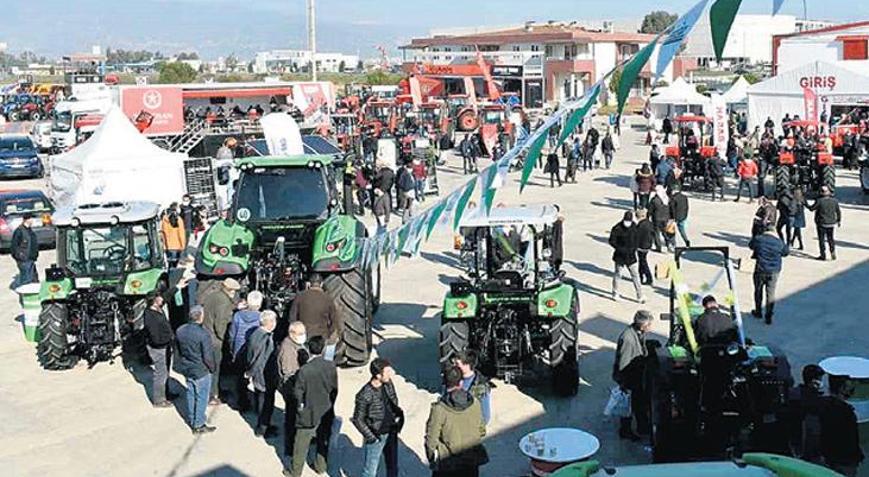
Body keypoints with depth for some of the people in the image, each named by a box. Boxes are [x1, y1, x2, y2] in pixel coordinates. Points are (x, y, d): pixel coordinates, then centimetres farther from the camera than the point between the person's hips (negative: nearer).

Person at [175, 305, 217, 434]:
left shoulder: (180, 331, -7)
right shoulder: (203, 334, -27)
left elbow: (178, 351, 6)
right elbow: (208, 357, -21)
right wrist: (213, 369, -4)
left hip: (186, 369, 6)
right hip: (201, 371, -6)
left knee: (191, 394, 22)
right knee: (201, 398, 8)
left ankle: (191, 420, 37)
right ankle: (198, 425, 18)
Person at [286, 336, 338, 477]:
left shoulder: (304, 370, -24)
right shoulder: (331, 367, -13)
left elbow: (298, 393, -15)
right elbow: (335, 389, -2)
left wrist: (300, 405, 6)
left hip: (309, 414, -3)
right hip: (327, 412, 4)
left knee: (301, 444, 14)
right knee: (324, 440, 24)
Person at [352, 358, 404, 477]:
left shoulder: (388, 383, -8)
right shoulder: (365, 395, -28)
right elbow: (358, 420, -17)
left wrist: (398, 416, 3)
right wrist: (371, 437, -15)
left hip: (391, 433, 6)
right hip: (376, 437, -6)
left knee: (393, 466, 22)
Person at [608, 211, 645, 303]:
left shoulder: (634, 227, 0)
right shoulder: (617, 228, -16)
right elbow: (611, 241, -12)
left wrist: (634, 249, -3)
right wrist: (620, 249, -22)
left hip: (631, 256, 4)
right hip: (620, 256, -4)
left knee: (635, 275, 7)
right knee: (617, 275, 10)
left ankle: (640, 296, 13)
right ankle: (615, 294, 26)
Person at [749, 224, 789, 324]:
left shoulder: (758, 239, -9)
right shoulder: (780, 242, -6)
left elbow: (750, 245, 9)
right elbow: (786, 252, 10)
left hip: (760, 270, -1)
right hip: (774, 272, 1)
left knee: (758, 291, 19)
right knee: (771, 294, 9)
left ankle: (758, 312, 33)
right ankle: (769, 316, 8)